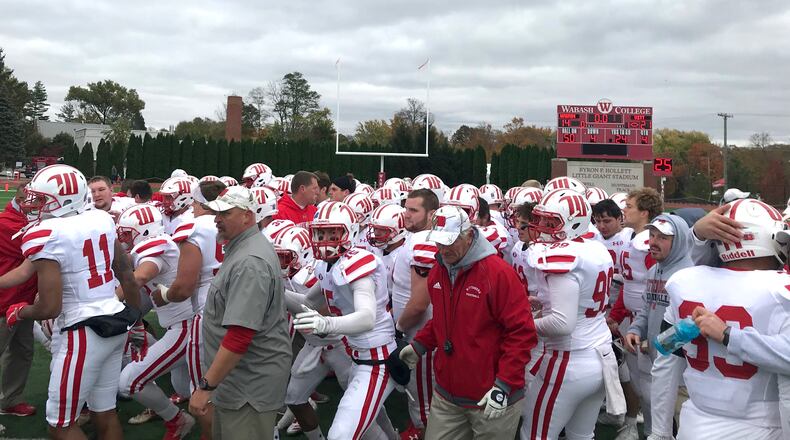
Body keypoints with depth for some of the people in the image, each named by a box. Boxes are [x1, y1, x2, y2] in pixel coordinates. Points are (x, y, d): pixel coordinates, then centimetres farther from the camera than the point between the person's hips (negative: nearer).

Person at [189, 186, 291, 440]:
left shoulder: (249, 262, -24)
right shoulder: (241, 248, 8)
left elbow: (239, 336, -28)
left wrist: (206, 386, -23)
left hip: (250, 382, -10)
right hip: (238, 375, 10)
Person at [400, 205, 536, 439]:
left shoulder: (498, 273, -18)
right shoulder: (437, 272, 4)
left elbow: (522, 333, -18)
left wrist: (503, 386, -20)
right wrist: (419, 346, 10)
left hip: (490, 398, -6)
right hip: (446, 396, 6)